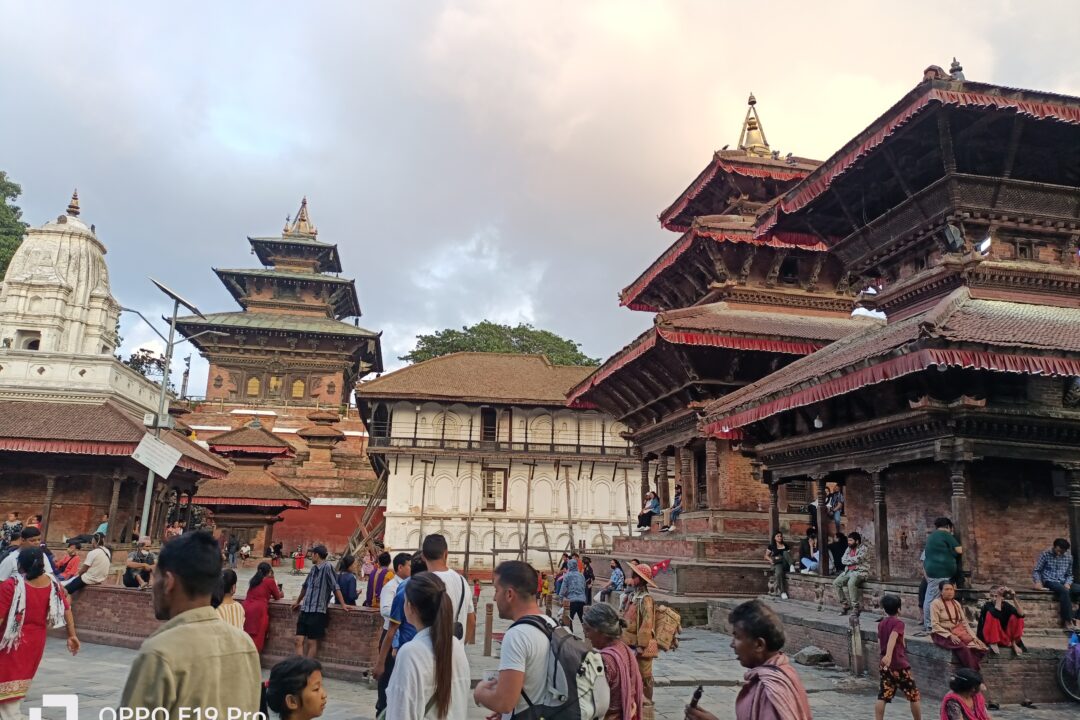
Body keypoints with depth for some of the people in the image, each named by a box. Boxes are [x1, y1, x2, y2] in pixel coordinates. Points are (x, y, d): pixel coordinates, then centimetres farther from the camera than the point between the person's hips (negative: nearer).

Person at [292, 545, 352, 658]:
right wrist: (298, 601, 35)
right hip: (305, 609, 7)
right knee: (299, 640, 1)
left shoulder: (327, 567, -11)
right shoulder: (314, 568, 12)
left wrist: (343, 605, -14)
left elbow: (335, 587, -12)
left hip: (317, 611, -7)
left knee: (312, 642, 1)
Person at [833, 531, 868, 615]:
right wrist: (853, 560, -9)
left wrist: (849, 559, -3)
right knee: (836, 583, -10)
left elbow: (858, 559, -20)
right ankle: (845, 605, -1)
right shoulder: (849, 549, 15)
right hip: (849, 571, 8)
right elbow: (843, 560, 7)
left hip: (860, 571, -8)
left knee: (851, 583, -36)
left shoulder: (863, 548, -5)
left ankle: (856, 608, -26)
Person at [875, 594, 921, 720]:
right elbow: (892, 638, -30)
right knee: (914, 696, 10)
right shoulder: (898, 622, -10)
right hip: (900, 665, -6)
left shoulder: (881, 624, 11)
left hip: (885, 666, 6)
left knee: (883, 697, 4)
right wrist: (889, 655, -44)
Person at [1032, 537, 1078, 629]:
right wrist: (1038, 582, -17)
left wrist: (1068, 583, -5)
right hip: (1049, 582, -5)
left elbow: (1069, 574, 16)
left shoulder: (1069, 557, 11)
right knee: (1064, 591, -36)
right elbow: (1036, 570, 1)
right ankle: (1068, 620, -30)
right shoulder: (1045, 554, -2)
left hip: (1063, 583, 5)